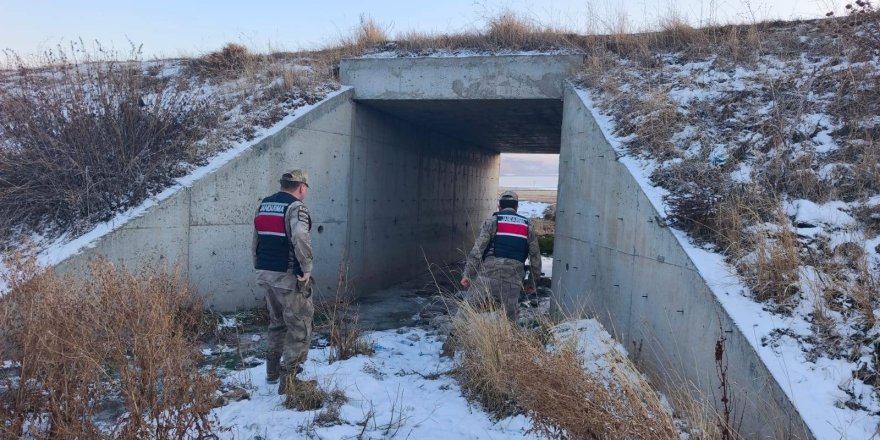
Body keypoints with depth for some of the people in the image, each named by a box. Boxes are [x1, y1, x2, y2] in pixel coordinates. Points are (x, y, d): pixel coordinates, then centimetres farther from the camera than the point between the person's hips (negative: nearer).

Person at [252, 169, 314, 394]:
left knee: (277, 322, 23)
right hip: (288, 277, -8)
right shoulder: (295, 207, -13)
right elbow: (300, 239, -30)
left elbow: (256, 240, 15)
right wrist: (306, 269, -21)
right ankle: (289, 377, 2)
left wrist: (260, 267, 19)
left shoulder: (263, 205, 12)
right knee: (300, 327, 3)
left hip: (265, 274, 8)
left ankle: (273, 370, 32)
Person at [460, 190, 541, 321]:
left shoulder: (491, 222, 5)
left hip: (489, 276, -3)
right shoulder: (527, 227, 16)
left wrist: (467, 274, -3)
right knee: (509, 319, 11)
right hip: (513, 281, 3)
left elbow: (478, 249, -5)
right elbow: (535, 257, 16)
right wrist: (532, 283, 25)